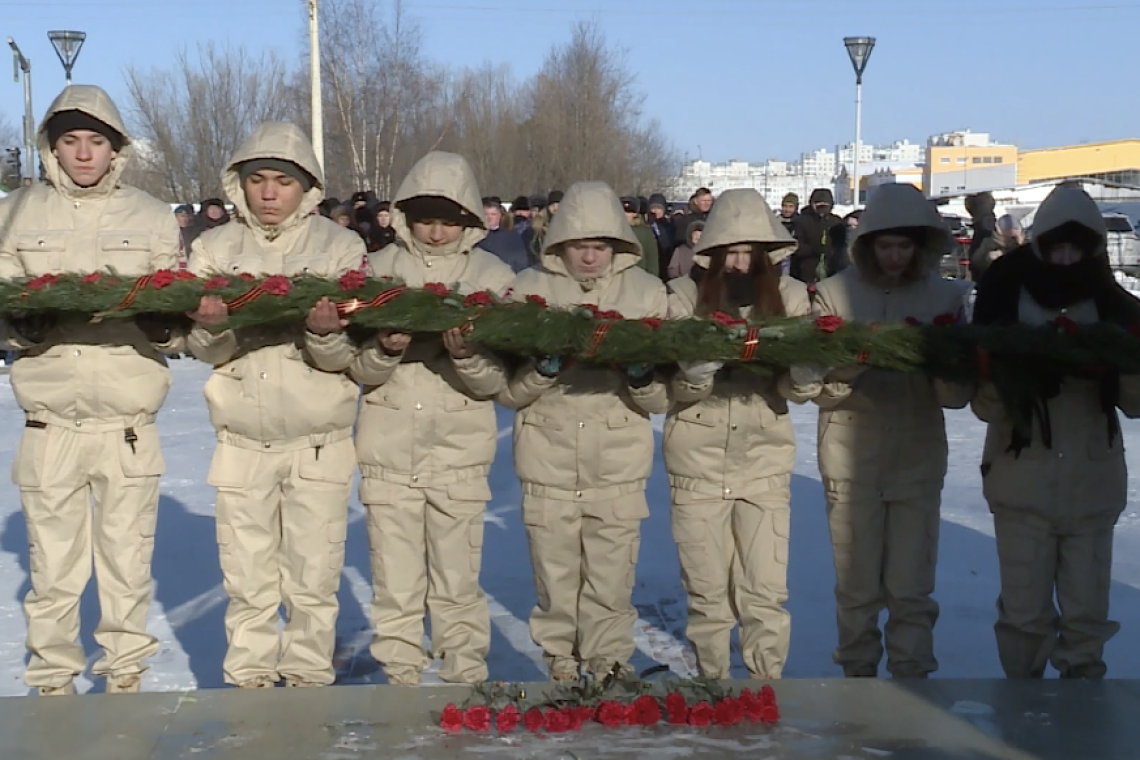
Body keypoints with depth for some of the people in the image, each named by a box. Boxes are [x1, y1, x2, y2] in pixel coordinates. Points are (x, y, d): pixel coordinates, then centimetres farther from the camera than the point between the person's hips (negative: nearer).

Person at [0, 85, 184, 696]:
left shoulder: (153, 218, 10)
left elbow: (179, 327, 8)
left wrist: (161, 321, -14)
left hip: (129, 424, 0)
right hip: (50, 423, 0)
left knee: (128, 566, 5)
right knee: (53, 569, 3)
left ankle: (126, 679, 20)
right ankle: (53, 682, 18)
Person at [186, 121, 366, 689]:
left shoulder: (341, 247, 1)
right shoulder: (215, 248, 6)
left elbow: (347, 356, -6)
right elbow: (203, 350, -2)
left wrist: (326, 334, -28)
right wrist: (211, 326, -24)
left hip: (319, 439, -1)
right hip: (241, 440, 1)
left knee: (313, 577, 5)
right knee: (247, 576, 8)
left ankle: (309, 677, 20)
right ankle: (249, 678, 22)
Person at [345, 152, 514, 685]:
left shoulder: (492, 276, 2)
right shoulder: (380, 269, 4)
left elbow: (497, 382, -2)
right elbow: (359, 370, 2)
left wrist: (467, 356, -22)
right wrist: (385, 351, -19)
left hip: (460, 448, -1)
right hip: (389, 447, 1)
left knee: (458, 582, 4)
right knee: (395, 584, 6)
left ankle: (466, 677, 18)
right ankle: (399, 678, 19)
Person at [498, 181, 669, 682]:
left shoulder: (647, 292, 6)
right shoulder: (530, 289, 4)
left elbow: (660, 401, 4)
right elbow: (507, 392, 1)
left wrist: (641, 373, -17)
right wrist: (546, 367, -17)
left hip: (619, 467, 0)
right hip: (548, 462, 0)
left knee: (611, 584, 2)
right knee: (555, 582, 6)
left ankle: (610, 668, 20)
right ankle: (560, 667, 24)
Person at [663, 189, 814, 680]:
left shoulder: (790, 295, 0)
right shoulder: (685, 296, -5)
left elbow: (797, 392, 0)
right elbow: (678, 390, -6)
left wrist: (804, 369, -23)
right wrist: (699, 371, -27)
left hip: (765, 460, 1)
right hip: (698, 460, -1)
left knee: (766, 594, 0)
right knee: (707, 593, 7)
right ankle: (711, 684, 23)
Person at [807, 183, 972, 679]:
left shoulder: (945, 297, 4)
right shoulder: (835, 293, 0)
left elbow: (958, 395, 0)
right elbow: (815, 384, -7)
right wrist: (857, 362, -25)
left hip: (918, 457, 1)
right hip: (851, 457, -1)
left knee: (912, 587, 3)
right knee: (857, 586, 7)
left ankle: (911, 678, 16)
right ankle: (858, 676, 22)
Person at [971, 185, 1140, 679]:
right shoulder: (1008, 304, -2)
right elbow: (985, 406, -3)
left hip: (1093, 484, 2)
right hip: (1023, 483, -2)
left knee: (1087, 612, 9)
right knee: (1024, 612, 1)